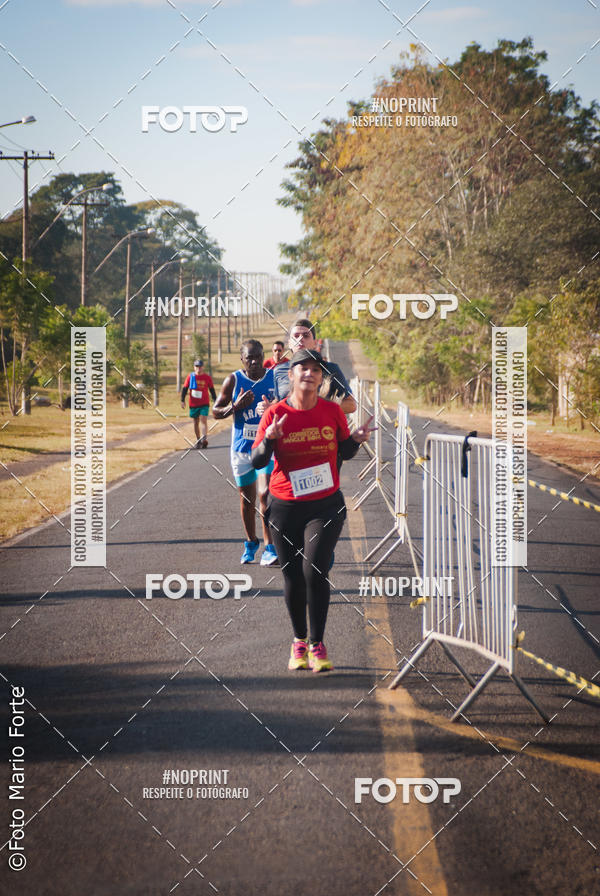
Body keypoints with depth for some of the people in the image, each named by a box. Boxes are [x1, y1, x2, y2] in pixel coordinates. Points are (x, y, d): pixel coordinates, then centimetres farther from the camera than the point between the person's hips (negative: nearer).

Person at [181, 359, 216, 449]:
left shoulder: (207, 377, 1)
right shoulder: (190, 377, 2)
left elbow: (212, 390, 9)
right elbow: (185, 389, 6)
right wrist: (182, 400, 0)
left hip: (204, 404, -2)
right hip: (193, 404, 2)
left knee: (203, 421, -16)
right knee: (196, 422, 10)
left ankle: (204, 439, -25)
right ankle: (198, 440, 22)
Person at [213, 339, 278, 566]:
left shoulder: (275, 378, -1)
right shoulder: (233, 381, -2)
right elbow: (216, 412, 3)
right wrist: (235, 406, -15)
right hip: (242, 448, 2)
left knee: (265, 494, -17)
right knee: (246, 498, 12)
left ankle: (270, 547, -12)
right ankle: (250, 543, 31)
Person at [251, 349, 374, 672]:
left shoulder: (332, 411, 0)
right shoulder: (275, 414, -4)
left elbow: (345, 452, 12)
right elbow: (257, 461, -5)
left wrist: (356, 439, -9)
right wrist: (269, 439, -25)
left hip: (326, 505, 0)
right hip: (285, 508, 0)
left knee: (314, 570, -14)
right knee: (293, 577, 5)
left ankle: (317, 646, -3)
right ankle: (299, 642, 25)